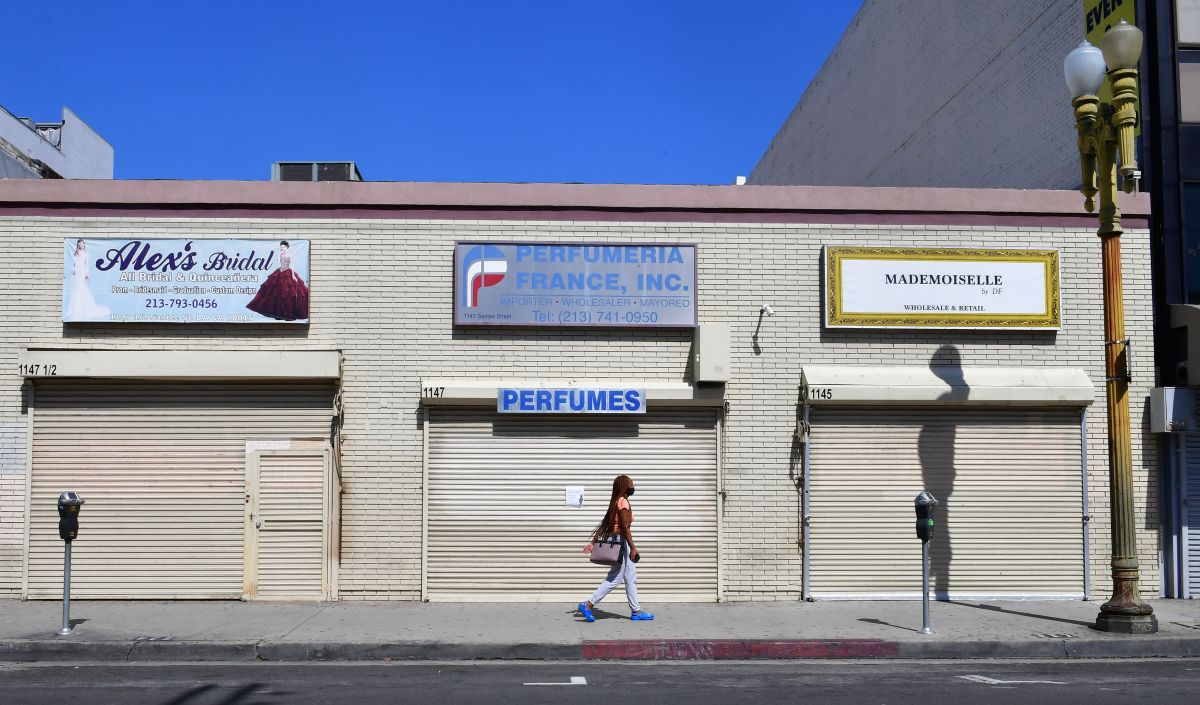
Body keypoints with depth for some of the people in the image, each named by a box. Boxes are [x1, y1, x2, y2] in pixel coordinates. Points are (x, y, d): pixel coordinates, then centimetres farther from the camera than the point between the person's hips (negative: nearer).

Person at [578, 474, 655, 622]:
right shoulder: (623, 502, -15)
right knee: (615, 578, -3)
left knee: (631, 577, 11)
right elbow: (625, 527, -21)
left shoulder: (616, 502, 12)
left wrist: (593, 542, 13)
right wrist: (633, 548, -20)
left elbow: (604, 525, 12)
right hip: (621, 542, -10)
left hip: (617, 542, 10)